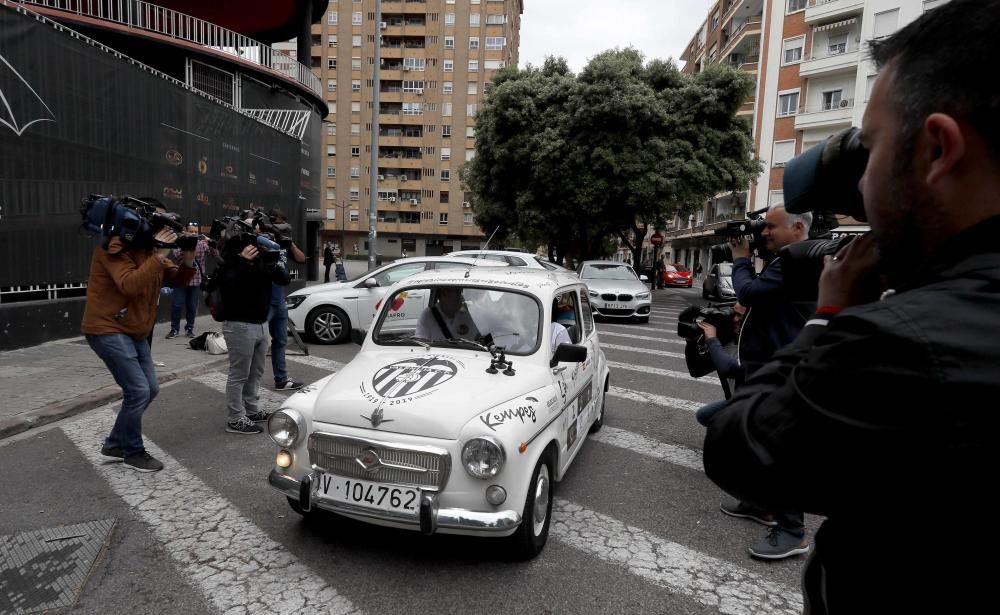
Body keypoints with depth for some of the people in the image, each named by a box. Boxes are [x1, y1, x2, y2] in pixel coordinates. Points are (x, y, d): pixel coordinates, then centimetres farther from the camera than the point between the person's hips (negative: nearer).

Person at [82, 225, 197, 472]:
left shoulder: (151, 248, 7)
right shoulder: (116, 246, -18)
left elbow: (177, 281, 4)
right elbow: (129, 285, -32)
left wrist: (188, 258, -14)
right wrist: (159, 256, -33)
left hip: (134, 332, 9)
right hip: (108, 330, -9)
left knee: (150, 389, 11)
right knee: (138, 391, -11)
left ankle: (115, 443, 27)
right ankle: (133, 452, 8)